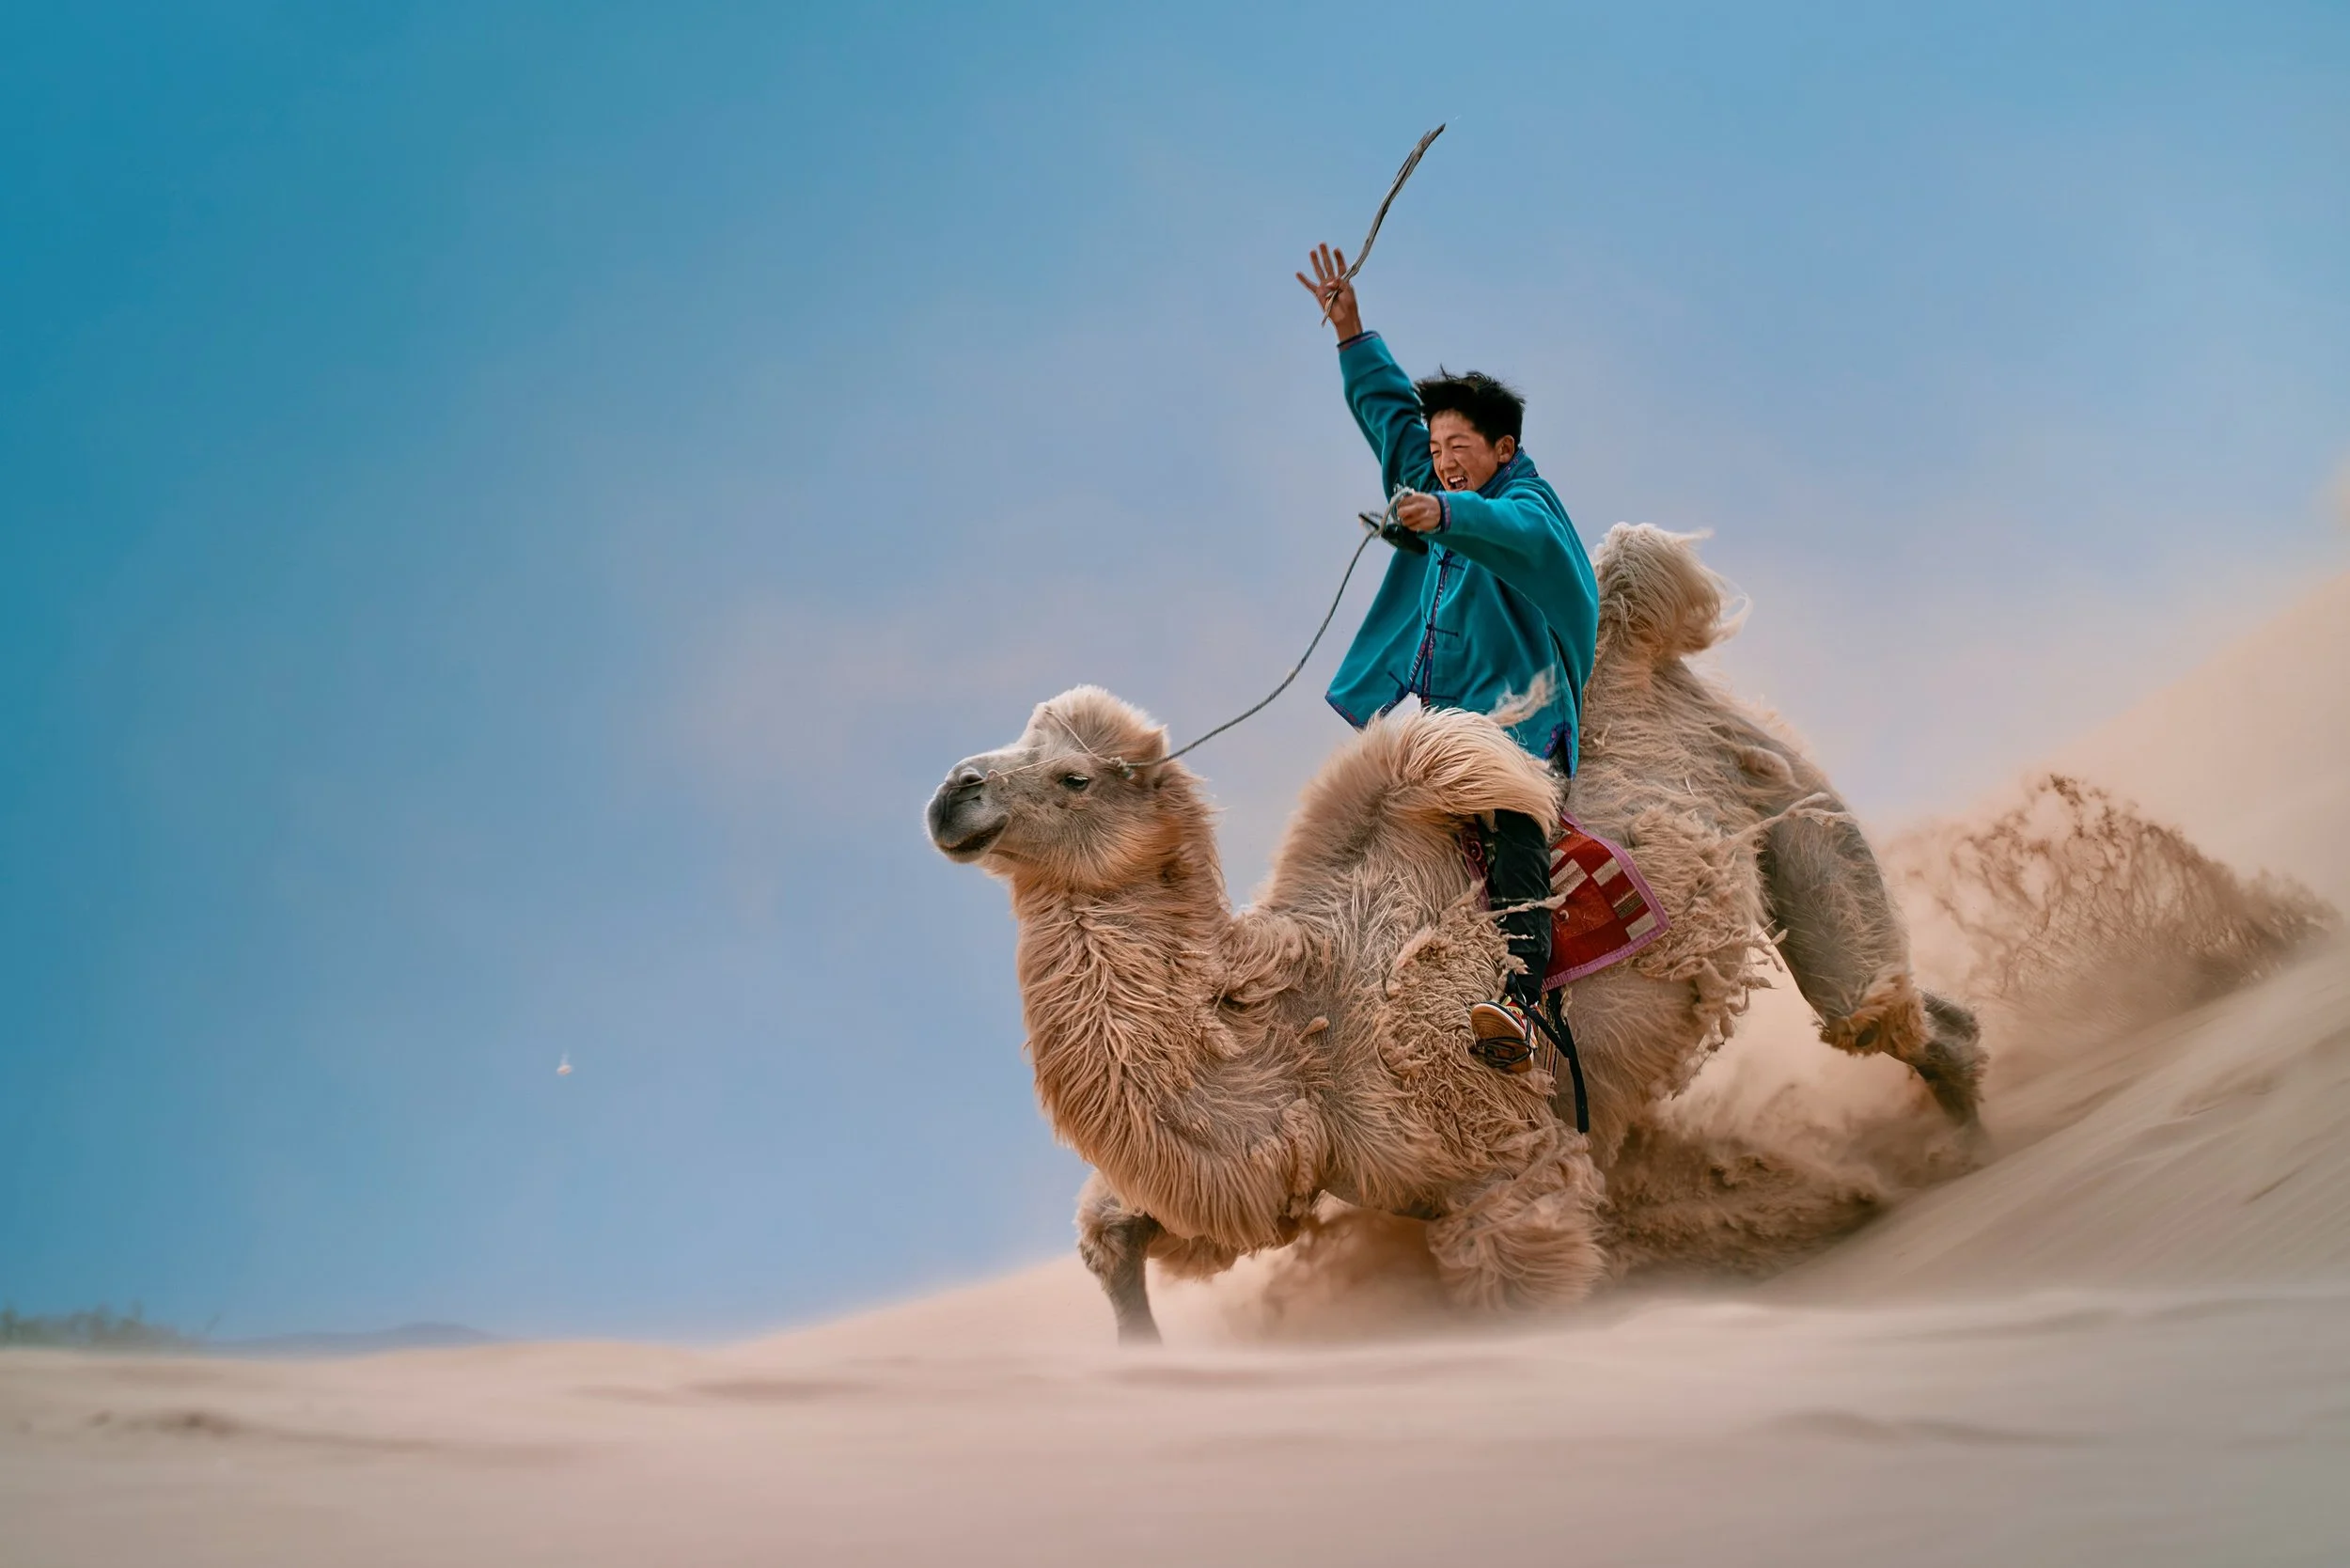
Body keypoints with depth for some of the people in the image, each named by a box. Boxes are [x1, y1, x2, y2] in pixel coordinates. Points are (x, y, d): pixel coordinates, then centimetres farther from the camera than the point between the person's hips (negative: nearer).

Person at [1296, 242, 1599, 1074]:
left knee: (1515, 850, -24)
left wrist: (1445, 515, -45)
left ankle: (1518, 1008, -40)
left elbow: (1517, 532, -26)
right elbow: (1390, 410, 29)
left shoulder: (1526, 501, -1)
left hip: (1516, 715, -8)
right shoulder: (1435, 489, 20)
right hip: (1438, 721, 8)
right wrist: (1351, 331, 25)